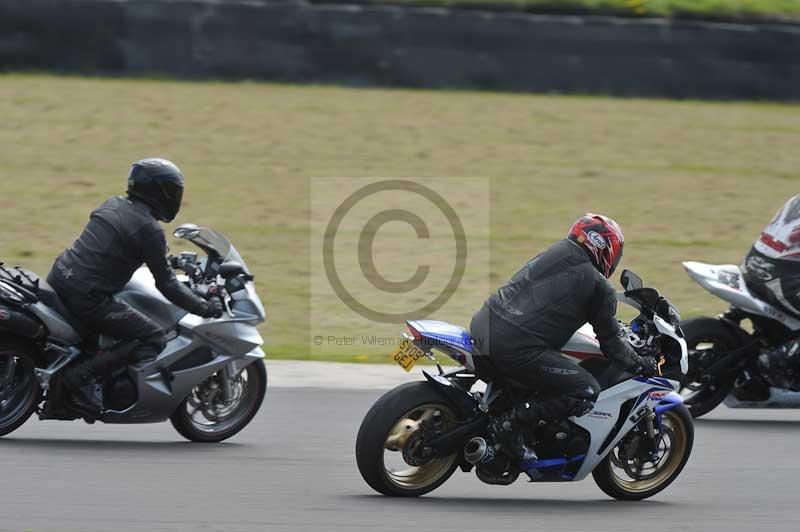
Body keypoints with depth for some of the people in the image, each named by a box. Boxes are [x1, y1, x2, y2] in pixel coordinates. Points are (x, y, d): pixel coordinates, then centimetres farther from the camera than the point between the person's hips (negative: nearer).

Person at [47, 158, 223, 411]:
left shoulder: (113, 205, 13)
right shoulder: (149, 229, -11)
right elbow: (166, 284, -9)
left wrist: (166, 260, 44)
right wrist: (204, 308, -1)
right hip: (87, 299, -9)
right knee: (154, 338, -5)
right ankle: (82, 375, -10)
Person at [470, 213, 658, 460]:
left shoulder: (553, 253, 20)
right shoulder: (600, 287, 0)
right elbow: (611, 343, 6)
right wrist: (642, 365, 23)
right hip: (516, 346, -8)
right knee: (588, 393, 0)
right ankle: (512, 422, -6)